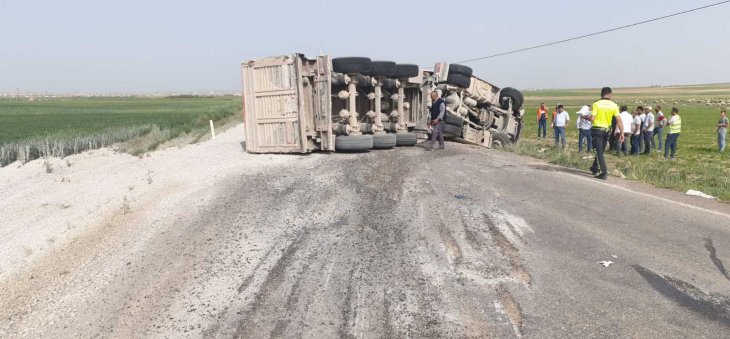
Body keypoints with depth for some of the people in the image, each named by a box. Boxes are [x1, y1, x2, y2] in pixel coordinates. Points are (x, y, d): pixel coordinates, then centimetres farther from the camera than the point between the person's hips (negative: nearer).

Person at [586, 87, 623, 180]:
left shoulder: (596, 104, -9)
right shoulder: (614, 105, 0)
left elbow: (592, 118, -15)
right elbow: (618, 120, -5)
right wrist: (622, 132, -2)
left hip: (596, 129, -4)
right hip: (606, 130, 4)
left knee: (599, 151, -4)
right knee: (600, 151, 19)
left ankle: (603, 172, -13)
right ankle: (595, 168, 34)